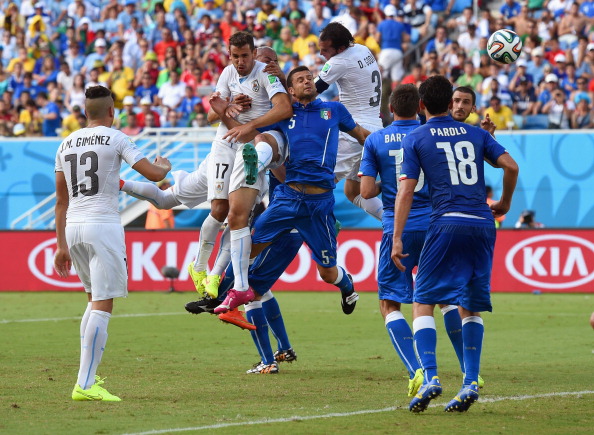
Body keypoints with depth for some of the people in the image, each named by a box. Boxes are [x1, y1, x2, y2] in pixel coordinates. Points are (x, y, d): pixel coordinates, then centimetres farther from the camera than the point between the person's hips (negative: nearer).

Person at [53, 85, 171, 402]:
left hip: (73, 227, 6)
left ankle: (87, 376, 21)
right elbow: (153, 174, -8)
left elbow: (61, 201, 15)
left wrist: (61, 245, 20)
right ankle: (85, 384, -16)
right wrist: (165, 167, 17)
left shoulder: (66, 144, 13)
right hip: (103, 225, -6)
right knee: (102, 305, -8)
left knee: (95, 299, 22)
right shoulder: (115, 139, -3)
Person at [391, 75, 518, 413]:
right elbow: (511, 166, 7)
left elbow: (406, 191, -1)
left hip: (447, 224, -4)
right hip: (483, 225, 4)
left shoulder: (416, 139, 6)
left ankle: (430, 377, -18)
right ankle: (471, 382, 1)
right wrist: (505, 204, 23)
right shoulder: (475, 134, 16)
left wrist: (397, 239, -2)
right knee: (470, 308, 13)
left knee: (423, 303, 1)